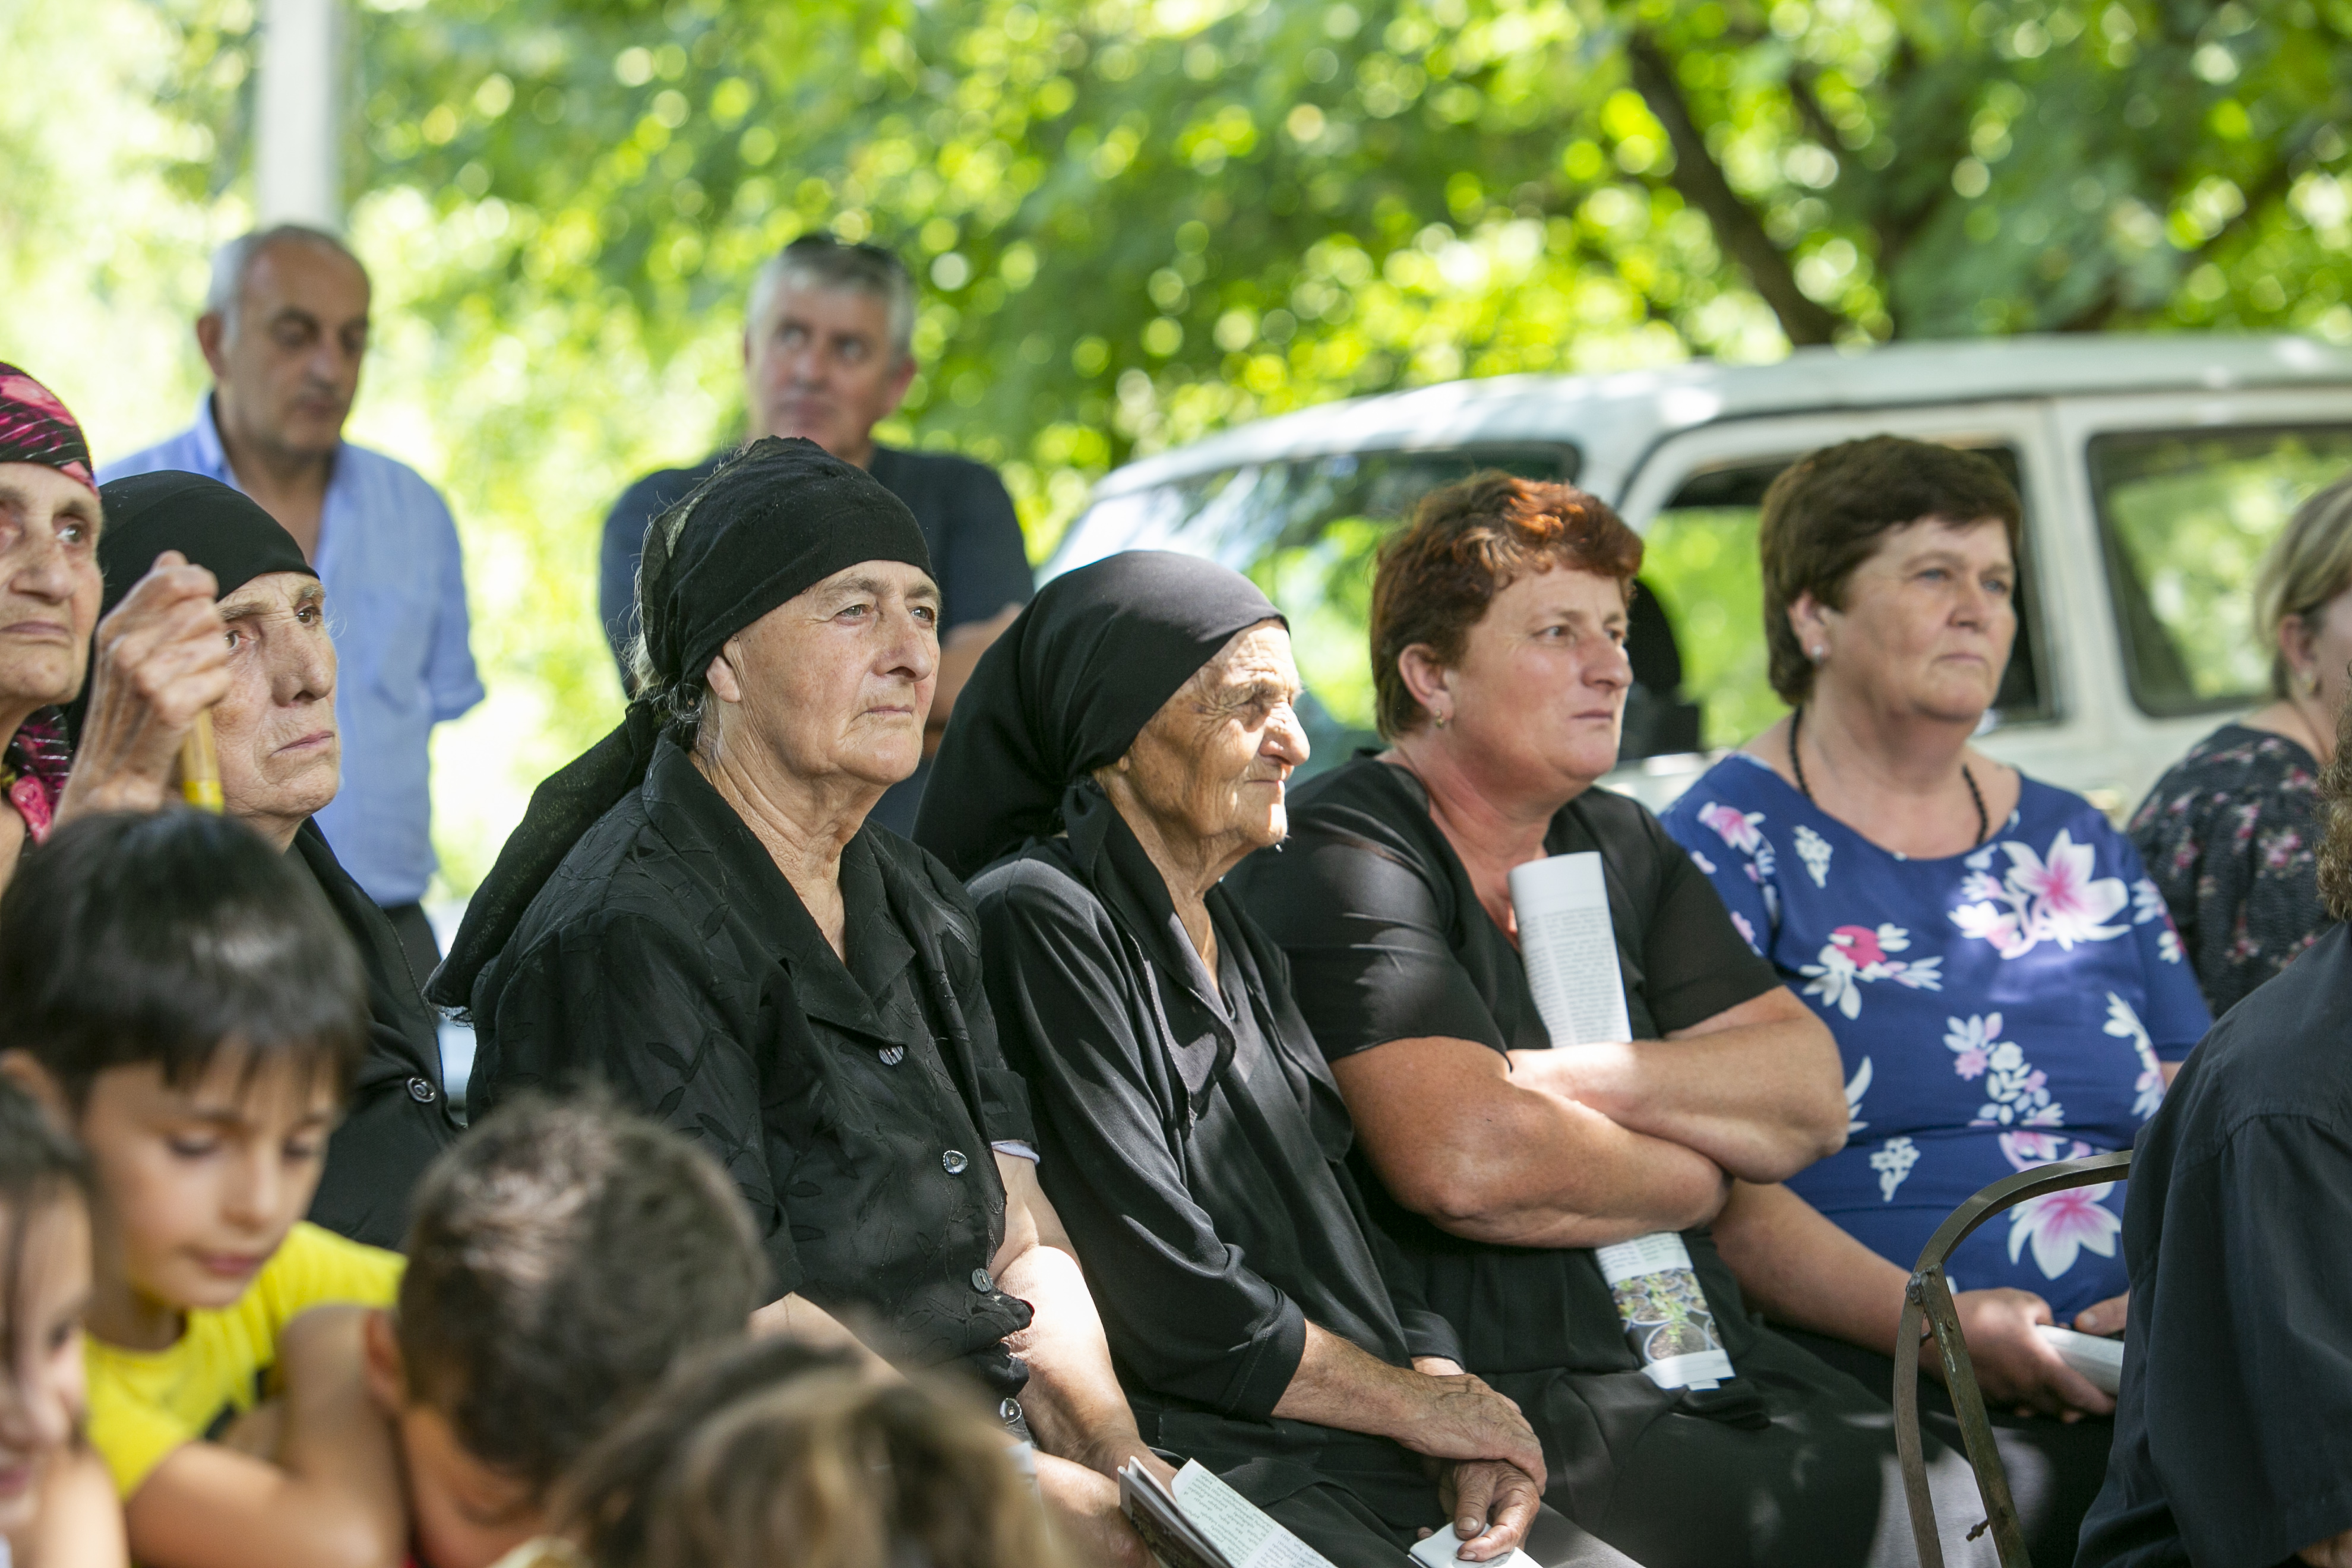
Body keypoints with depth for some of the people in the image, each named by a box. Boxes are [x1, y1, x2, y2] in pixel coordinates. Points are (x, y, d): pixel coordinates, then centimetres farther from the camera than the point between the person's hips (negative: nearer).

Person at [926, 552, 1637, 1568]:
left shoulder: (1238, 947, 21)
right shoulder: (1038, 923, -8)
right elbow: (1166, 1302, -13)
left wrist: (1458, 1412, -1)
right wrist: (1421, 1404, -5)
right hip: (1208, 1473, -8)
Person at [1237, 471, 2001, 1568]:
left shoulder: (1621, 848, 20)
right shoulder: (1340, 859, -5)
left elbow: (1811, 1099, 9)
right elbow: (1469, 1163, -20)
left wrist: (1572, 1079, -8)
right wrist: (1698, 1177, -1)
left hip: (1710, 1359, 8)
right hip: (1514, 1402, -8)